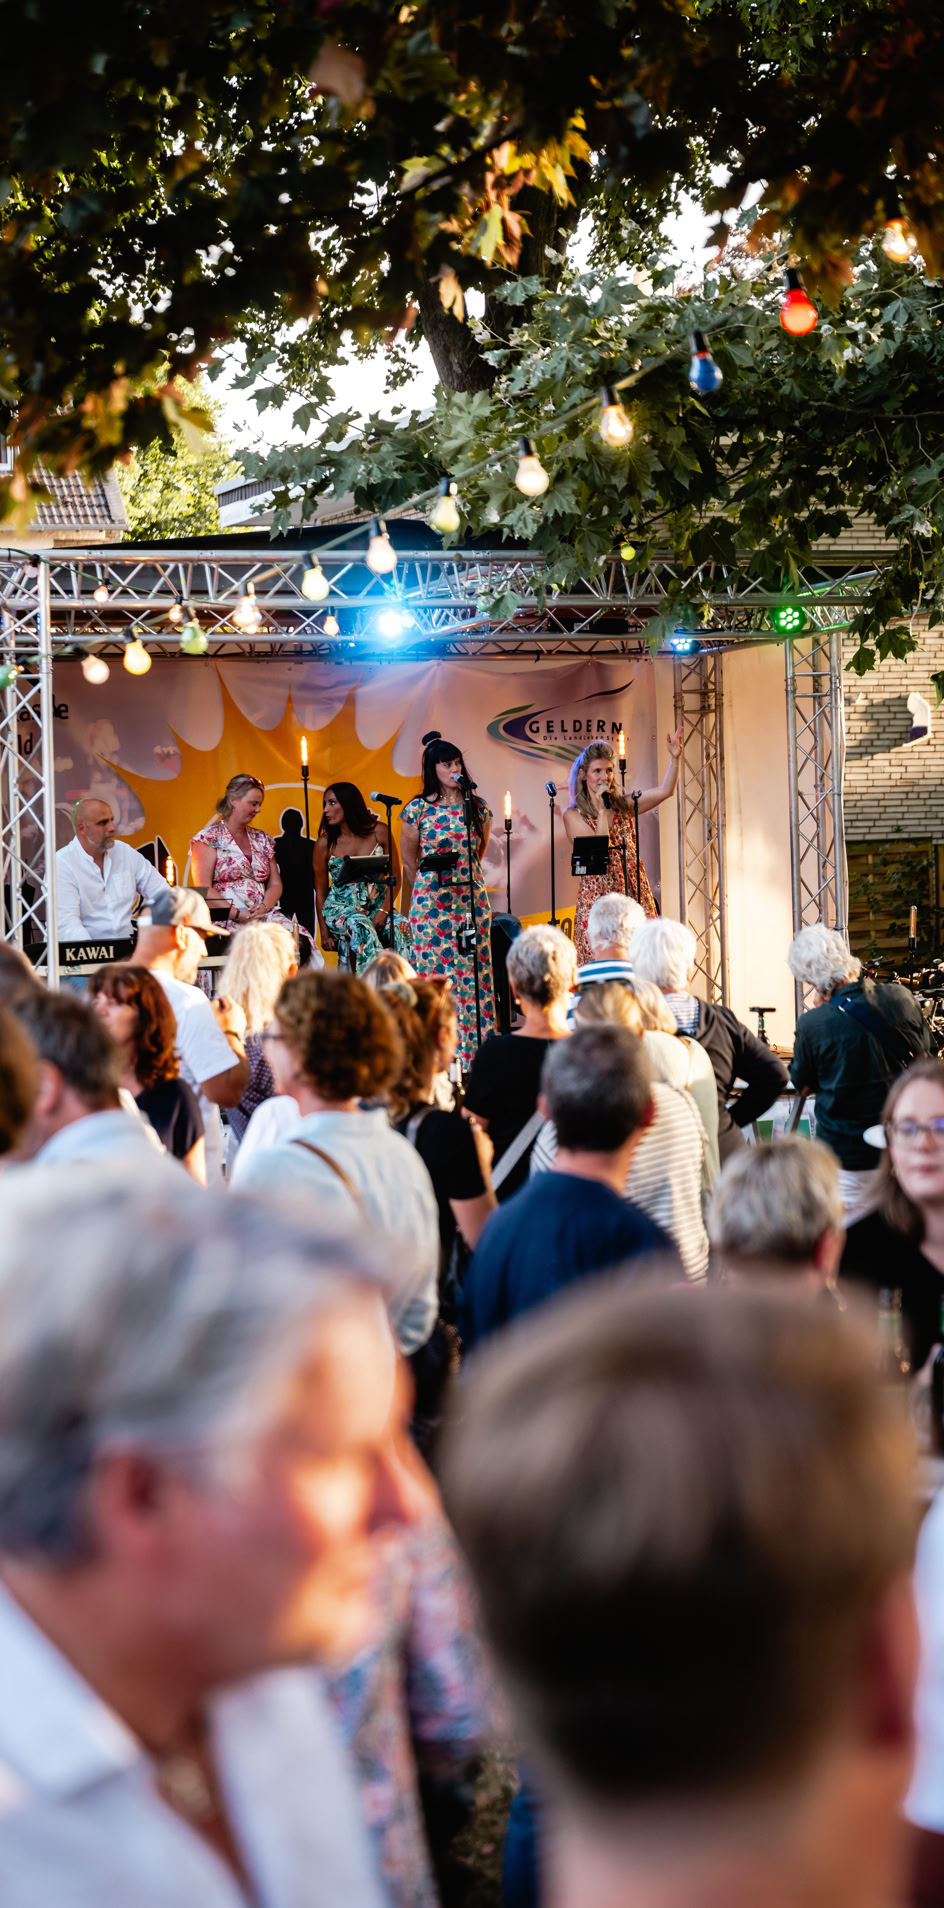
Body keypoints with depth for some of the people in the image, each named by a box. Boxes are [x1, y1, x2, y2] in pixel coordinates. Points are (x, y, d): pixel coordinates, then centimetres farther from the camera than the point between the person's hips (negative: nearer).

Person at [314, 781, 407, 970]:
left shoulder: (379, 832, 1)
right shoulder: (325, 843, 0)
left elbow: (395, 878, 4)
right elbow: (320, 891, 5)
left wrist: (384, 910, -11)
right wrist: (324, 932, -2)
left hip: (376, 907, 1)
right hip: (340, 909, -1)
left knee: (400, 927, -30)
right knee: (360, 927, -36)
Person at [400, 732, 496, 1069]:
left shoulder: (478, 807, 7)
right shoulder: (418, 809, -1)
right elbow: (409, 864, 7)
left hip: (472, 899, 3)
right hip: (430, 900, -3)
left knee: (474, 971, 1)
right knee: (435, 972, -3)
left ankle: (475, 1049, 5)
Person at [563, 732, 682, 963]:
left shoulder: (623, 806, 12)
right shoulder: (573, 815, -1)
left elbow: (665, 791, 4)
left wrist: (675, 758, -7)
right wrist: (601, 811, -11)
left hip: (634, 893, 4)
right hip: (598, 898, -4)